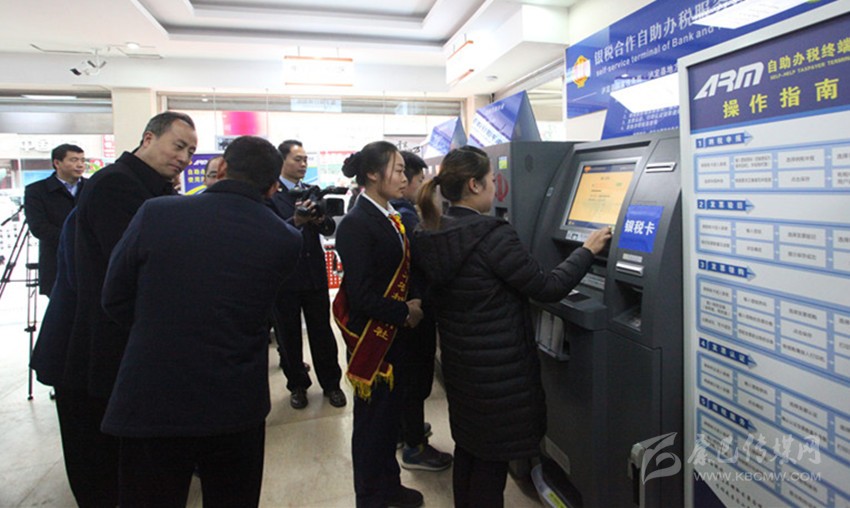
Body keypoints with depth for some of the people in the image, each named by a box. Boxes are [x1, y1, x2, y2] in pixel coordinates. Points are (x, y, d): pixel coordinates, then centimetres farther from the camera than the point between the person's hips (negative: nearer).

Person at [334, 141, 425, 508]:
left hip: (394, 332, 8)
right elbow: (360, 294, -23)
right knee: (372, 417, 9)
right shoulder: (356, 224, -19)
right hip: (371, 336, -8)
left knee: (391, 412, 20)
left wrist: (412, 305, 0)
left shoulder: (391, 218, 7)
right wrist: (404, 313, -14)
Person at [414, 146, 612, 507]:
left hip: (458, 362, 8)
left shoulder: (433, 237, 0)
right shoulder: (493, 236, -23)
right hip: (498, 369, -8)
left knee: (467, 447, 23)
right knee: (492, 458, 10)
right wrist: (587, 250, -2)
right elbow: (547, 288, -17)